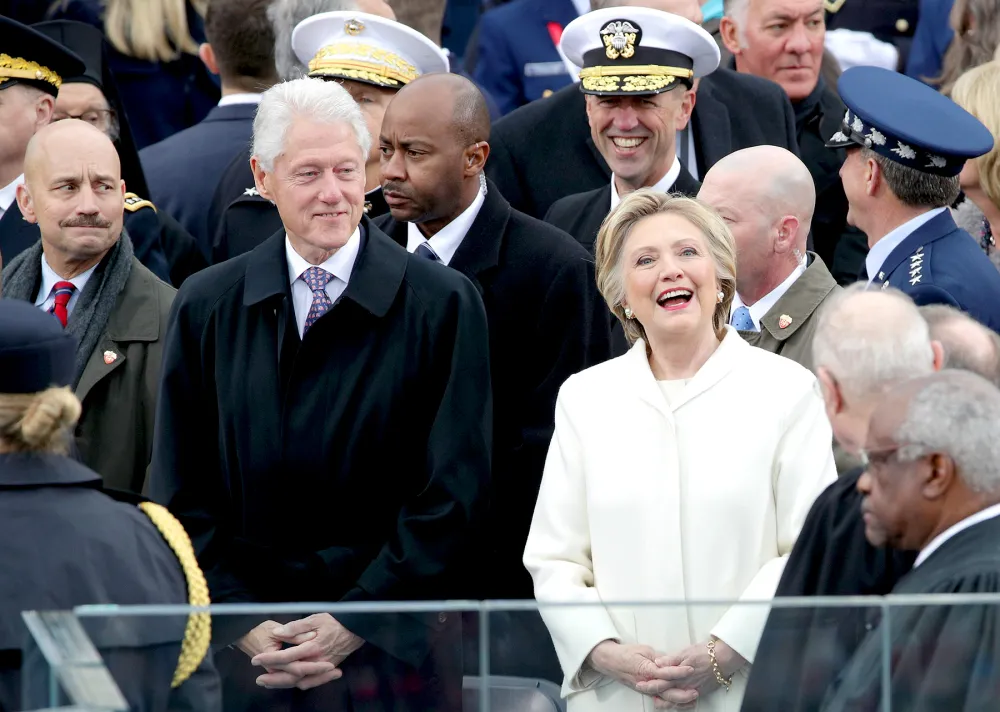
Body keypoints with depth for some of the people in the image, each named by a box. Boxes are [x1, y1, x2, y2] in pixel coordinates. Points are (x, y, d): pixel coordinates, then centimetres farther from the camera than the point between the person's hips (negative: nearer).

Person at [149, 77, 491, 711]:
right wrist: (244, 627, -6)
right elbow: (182, 495, 6)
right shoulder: (206, 308, 7)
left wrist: (355, 625, -11)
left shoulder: (443, 305, -2)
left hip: (393, 652, -2)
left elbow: (454, 494, -5)